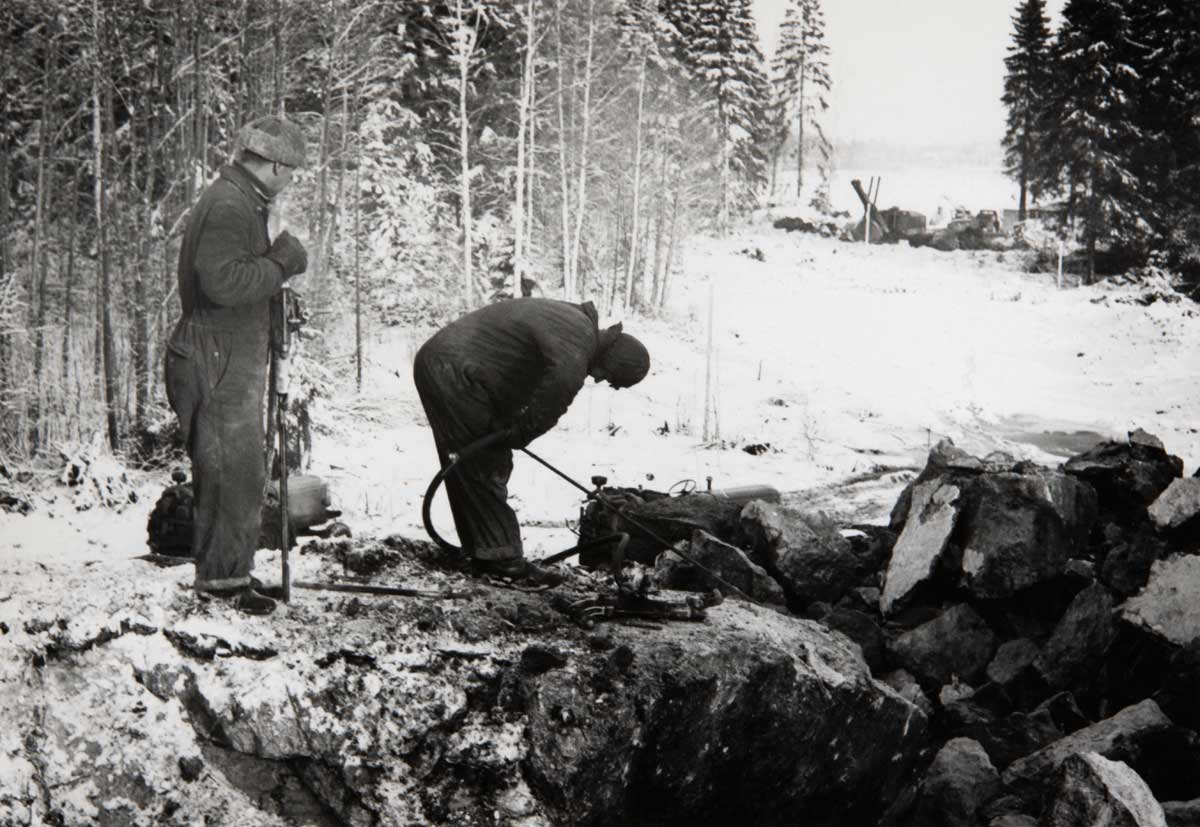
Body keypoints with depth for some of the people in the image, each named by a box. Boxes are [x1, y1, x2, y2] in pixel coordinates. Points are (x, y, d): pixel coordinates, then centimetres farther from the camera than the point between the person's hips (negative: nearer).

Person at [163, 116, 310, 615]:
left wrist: (277, 264, 8)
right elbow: (223, 281, -28)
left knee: (233, 473, 16)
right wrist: (281, 261, -17)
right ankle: (224, 578, -1)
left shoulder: (237, 201, 18)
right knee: (236, 473, -6)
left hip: (232, 362, 11)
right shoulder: (229, 206, -17)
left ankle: (225, 570, 23)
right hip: (220, 363, -11)